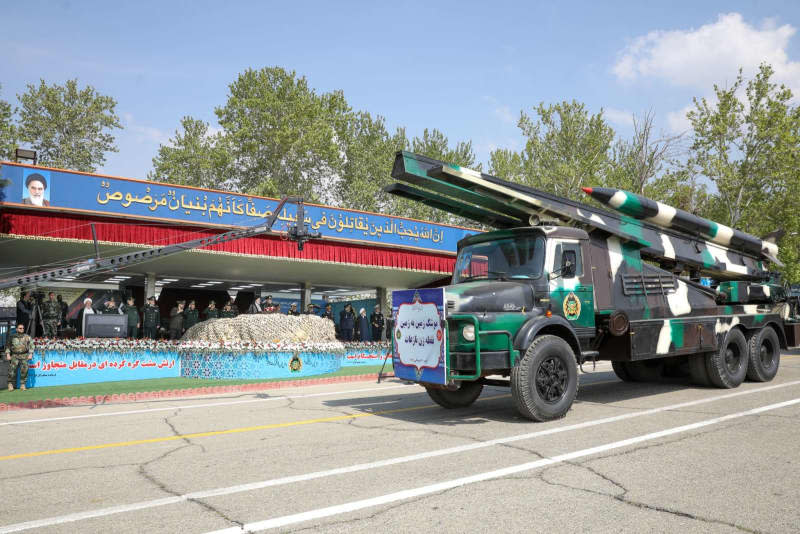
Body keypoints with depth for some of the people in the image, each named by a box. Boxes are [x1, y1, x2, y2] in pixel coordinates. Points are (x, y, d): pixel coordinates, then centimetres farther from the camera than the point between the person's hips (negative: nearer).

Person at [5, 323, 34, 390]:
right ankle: (10, 384, -2)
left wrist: (30, 354, -4)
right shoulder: (12, 337, 8)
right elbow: (8, 346, 8)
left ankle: (22, 385, -1)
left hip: (24, 356, 0)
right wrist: (8, 354, -2)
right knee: (12, 369, -13)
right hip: (14, 356, 0)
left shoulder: (27, 337, 8)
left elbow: (31, 346, 6)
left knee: (24, 370, -10)